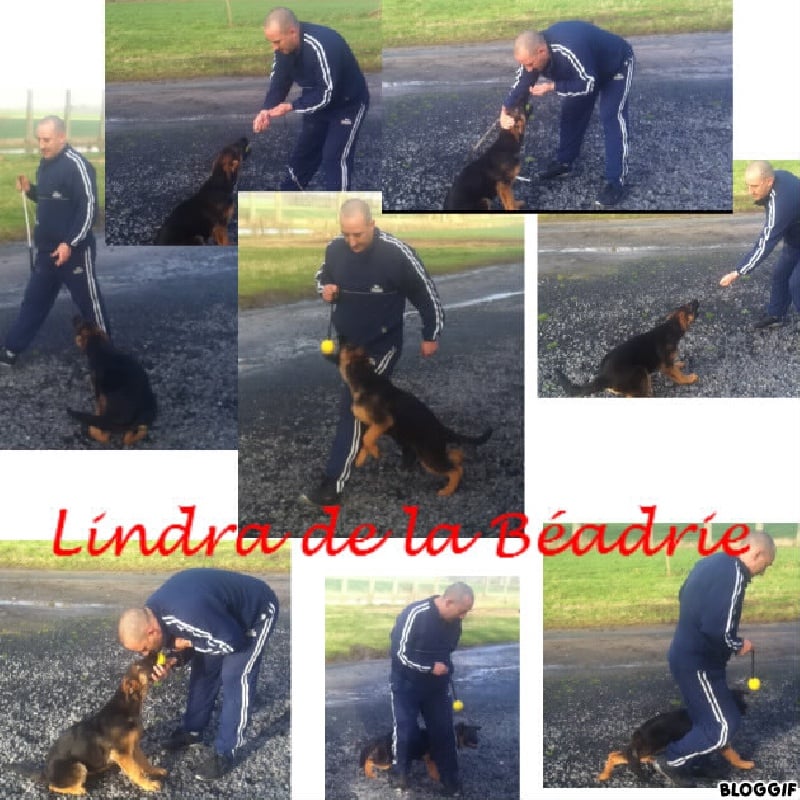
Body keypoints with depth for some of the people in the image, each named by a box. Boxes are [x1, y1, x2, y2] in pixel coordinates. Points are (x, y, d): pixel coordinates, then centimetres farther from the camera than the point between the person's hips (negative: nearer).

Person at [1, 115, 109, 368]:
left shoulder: (77, 165, -19)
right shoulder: (45, 163, 8)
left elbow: (89, 208, -21)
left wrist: (70, 244, -23)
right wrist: (29, 189, 1)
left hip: (74, 249, -8)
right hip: (46, 248, 8)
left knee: (88, 300, 4)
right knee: (34, 299, 13)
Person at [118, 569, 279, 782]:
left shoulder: (190, 614, -42)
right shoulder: (151, 611, -13)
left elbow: (234, 642, -31)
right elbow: (180, 637, 3)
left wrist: (188, 643, -22)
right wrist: (172, 661, -18)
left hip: (257, 611, -8)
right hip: (225, 612, 8)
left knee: (234, 679, -10)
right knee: (203, 669, 12)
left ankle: (225, 753, -2)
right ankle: (192, 730, 30)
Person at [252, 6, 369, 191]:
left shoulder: (322, 46, -39)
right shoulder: (285, 45, -14)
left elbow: (327, 94, -36)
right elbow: (278, 81, -4)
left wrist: (291, 107, -33)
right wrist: (266, 110, -21)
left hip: (348, 104, -8)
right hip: (318, 103, 8)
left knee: (335, 160, -13)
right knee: (302, 153, 16)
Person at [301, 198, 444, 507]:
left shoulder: (397, 253, -24)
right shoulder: (335, 248, -10)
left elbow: (426, 293, -10)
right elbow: (322, 275, 13)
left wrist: (431, 335, -2)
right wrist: (325, 288, -11)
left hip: (381, 345, -6)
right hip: (347, 340, 6)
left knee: (352, 408, -12)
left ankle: (333, 485, -10)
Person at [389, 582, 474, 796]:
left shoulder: (454, 621, -6)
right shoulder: (415, 615, -27)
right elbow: (400, 653, -24)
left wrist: (446, 670, 11)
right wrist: (431, 668, -24)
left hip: (437, 685, 5)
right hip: (407, 684, -5)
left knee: (443, 730, 6)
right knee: (406, 729, -2)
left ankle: (450, 779, 19)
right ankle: (400, 771, 22)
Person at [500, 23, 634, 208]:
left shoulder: (570, 50, -45)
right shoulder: (533, 53, -20)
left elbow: (589, 84, -35)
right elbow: (521, 85, -12)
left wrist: (552, 86, -35)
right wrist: (505, 112, -27)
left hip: (615, 65, -8)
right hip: (584, 68, 8)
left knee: (611, 117, -15)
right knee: (571, 111, 8)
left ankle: (616, 181, -13)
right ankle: (564, 162, 26)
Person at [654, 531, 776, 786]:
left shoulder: (712, 562, 8)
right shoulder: (734, 575, -23)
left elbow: (684, 595, 21)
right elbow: (719, 630, -30)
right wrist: (738, 646, -9)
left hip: (685, 653, 10)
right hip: (698, 663, -10)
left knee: (705, 717, 19)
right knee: (724, 726, -2)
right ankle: (670, 760, 4)